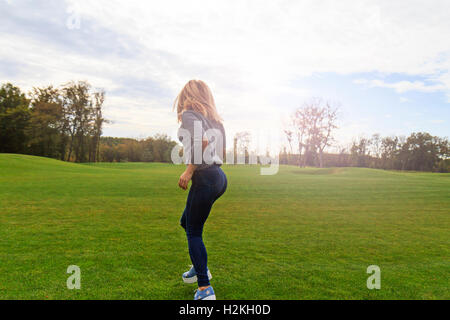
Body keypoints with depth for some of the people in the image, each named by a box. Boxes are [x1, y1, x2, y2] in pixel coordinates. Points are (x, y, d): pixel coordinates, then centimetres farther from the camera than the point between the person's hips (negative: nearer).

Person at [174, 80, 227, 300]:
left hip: (204, 178, -9)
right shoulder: (214, 118, 18)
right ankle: (200, 268, 34)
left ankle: (205, 289, 4)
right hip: (219, 177, 9)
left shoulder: (189, 115, -5)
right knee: (186, 222, 24)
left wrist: (189, 170, -17)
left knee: (194, 233, 2)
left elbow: (203, 141, -23)